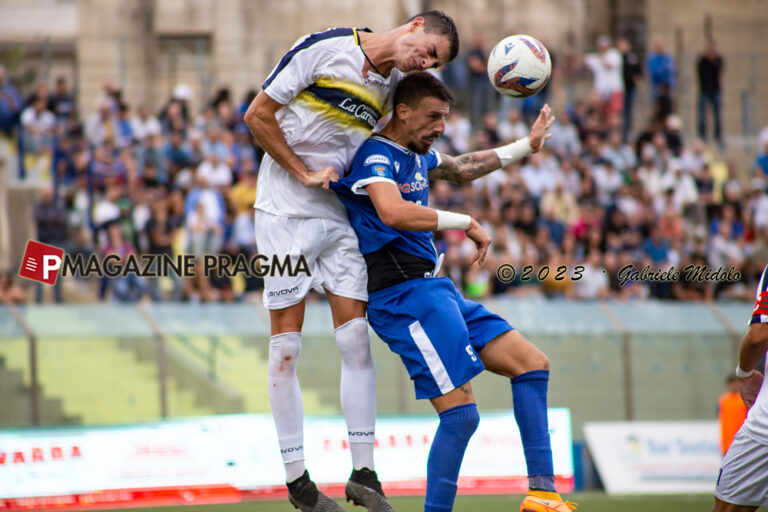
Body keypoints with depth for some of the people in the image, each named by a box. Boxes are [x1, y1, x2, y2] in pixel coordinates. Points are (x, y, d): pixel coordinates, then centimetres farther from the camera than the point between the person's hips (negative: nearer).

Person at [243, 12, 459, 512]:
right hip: (286, 211, -5)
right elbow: (258, 116, -8)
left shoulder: (395, 85, 6)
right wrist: (303, 173, -8)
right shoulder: (324, 48, -11)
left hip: (339, 217, 5)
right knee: (287, 345, -2)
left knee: (356, 339, -3)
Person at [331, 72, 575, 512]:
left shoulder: (417, 155, 19)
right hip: (406, 293, -11)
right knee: (461, 413, -18)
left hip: (436, 290, 11)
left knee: (532, 363, 8)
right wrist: (467, 223, -22)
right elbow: (393, 212, -31)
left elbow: (463, 169, 39)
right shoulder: (376, 156, -12)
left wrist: (526, 146, 42)